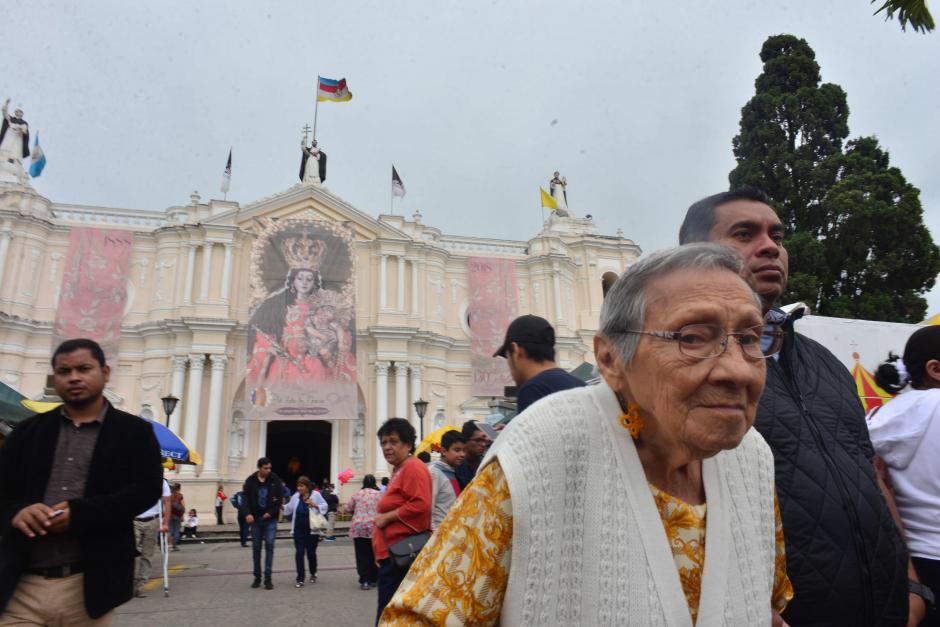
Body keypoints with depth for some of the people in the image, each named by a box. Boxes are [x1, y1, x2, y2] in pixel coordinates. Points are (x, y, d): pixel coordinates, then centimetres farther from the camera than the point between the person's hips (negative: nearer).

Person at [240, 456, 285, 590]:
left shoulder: (275, 480, -3)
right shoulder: (250, 481, -2)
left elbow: (279, 499, -1)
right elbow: (245, 499, -4)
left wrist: (271, 512, -12)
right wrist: (247, 514, -19)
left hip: (270, 519, -1)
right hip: (255, 519, 1)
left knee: (269, 546, -7)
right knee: (256, 548, 7)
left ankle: (268, 578, -1)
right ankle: (257, 578, 20)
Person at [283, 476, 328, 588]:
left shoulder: (315, 495, -6)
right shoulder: (295, 496, 3)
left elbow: (324, 506, -3)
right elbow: (288, 509, 11)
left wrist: (315, 505, -19)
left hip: (312, 530, -2)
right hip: (298, 530, 2)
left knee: (311, 553, 8)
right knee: (299, 553, -3)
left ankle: (313, 574, 34)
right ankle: (300, 579, 4)